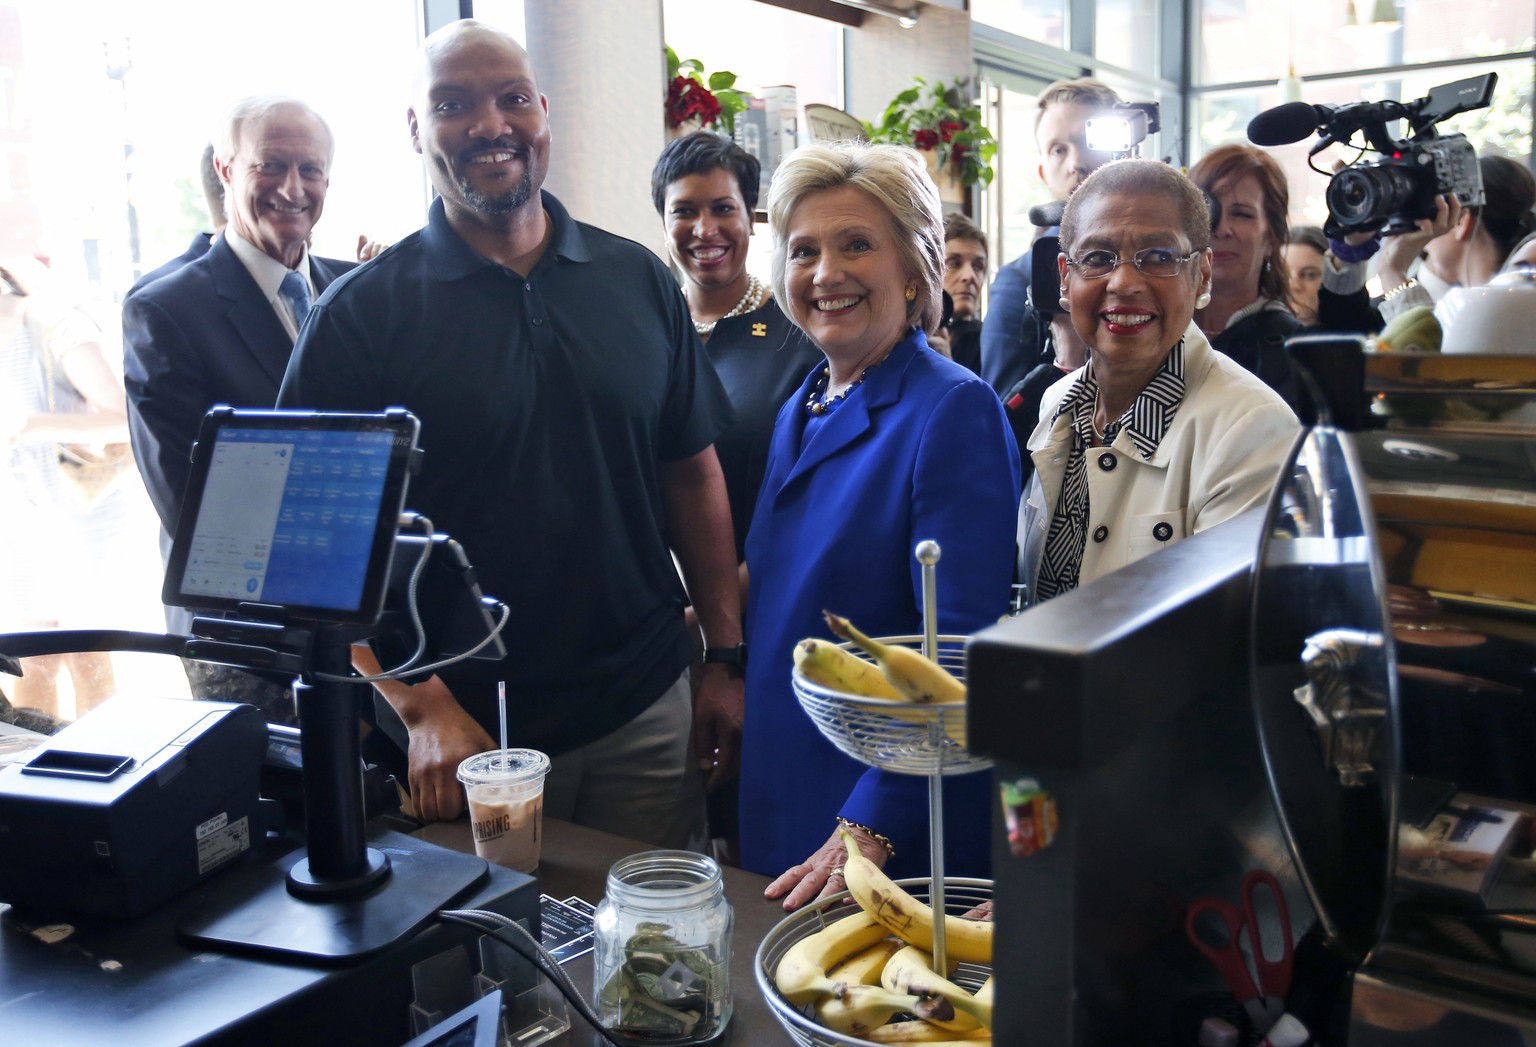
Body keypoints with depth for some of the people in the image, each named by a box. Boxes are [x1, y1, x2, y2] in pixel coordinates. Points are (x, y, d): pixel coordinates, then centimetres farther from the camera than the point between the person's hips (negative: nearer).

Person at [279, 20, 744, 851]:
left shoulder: (638, 281, 3)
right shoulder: (361, 311, -6)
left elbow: (693, 475, 7)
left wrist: (726, 659, 4)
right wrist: (423, 709, -17)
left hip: (645, 712, 3)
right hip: (466, 734, -2)